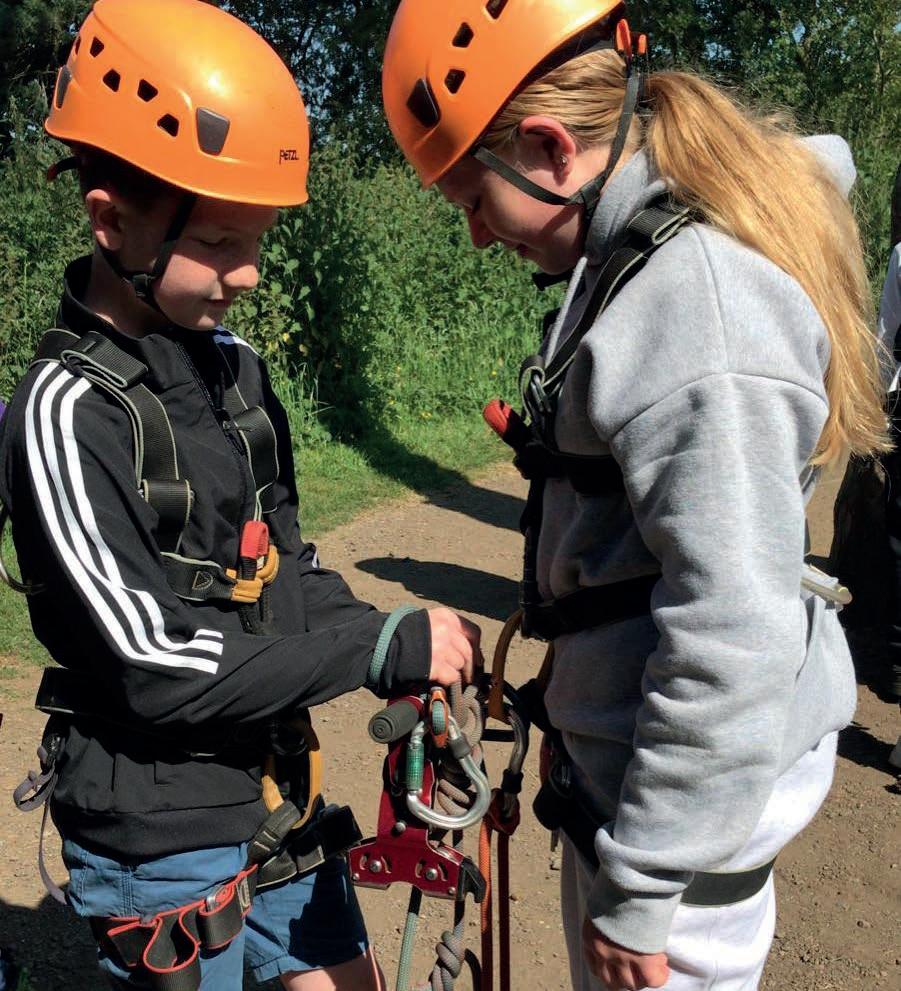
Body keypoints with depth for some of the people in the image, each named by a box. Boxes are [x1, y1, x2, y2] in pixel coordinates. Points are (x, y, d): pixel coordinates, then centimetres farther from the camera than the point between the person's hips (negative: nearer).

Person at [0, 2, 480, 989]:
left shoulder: (232, 363, 1)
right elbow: (159, 667, -25)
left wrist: (409, 649, -8)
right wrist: (386, 647, -24)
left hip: (274, 789, 7)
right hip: (160, 835, -6)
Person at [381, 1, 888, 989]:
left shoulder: (698, 317, -26)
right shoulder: (666, 247, 4)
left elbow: (735, 642, -27)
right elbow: (824, 157, 27)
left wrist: (637, 890, -19)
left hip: (693, 771, -9)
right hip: (620, 746, 10)